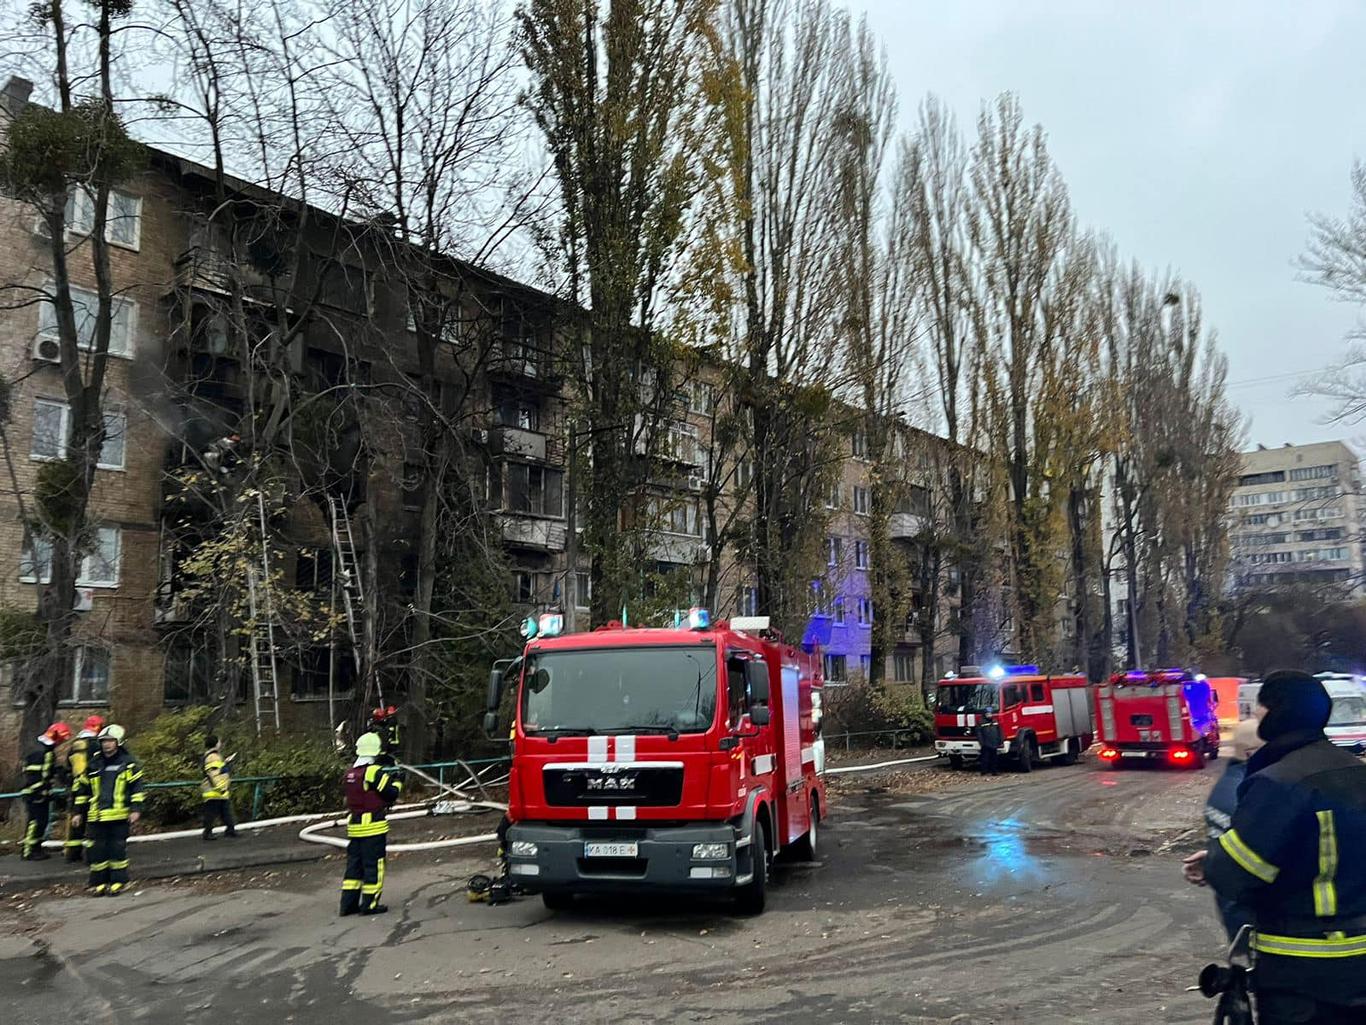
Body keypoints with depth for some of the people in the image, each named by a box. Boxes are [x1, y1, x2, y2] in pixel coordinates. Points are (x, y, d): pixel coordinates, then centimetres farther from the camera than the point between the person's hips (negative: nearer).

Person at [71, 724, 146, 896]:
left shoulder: (129, 763, 0)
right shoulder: (93, 764, 11)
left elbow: (137, 788, -3)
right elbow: (82, 790, 18)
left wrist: (136, 809, -11)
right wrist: (79, 812, 15)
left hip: (120, 816, -3)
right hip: (97, 816, 4)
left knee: (118, 848, 1)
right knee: (97, 849, 5)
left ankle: (118, 882, 10)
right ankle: (98, 882, 15)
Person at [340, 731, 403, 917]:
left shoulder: (350, 773, 8)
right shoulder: (376, 772, -15)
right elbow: (391, 794, -14)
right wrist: (396, 782, 5)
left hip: (354, 826, 7)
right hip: (374, 825, -7)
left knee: (354, 863, 13)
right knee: (373, 865, 1)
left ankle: (348, 903, 15)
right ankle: (370, 903, 5)